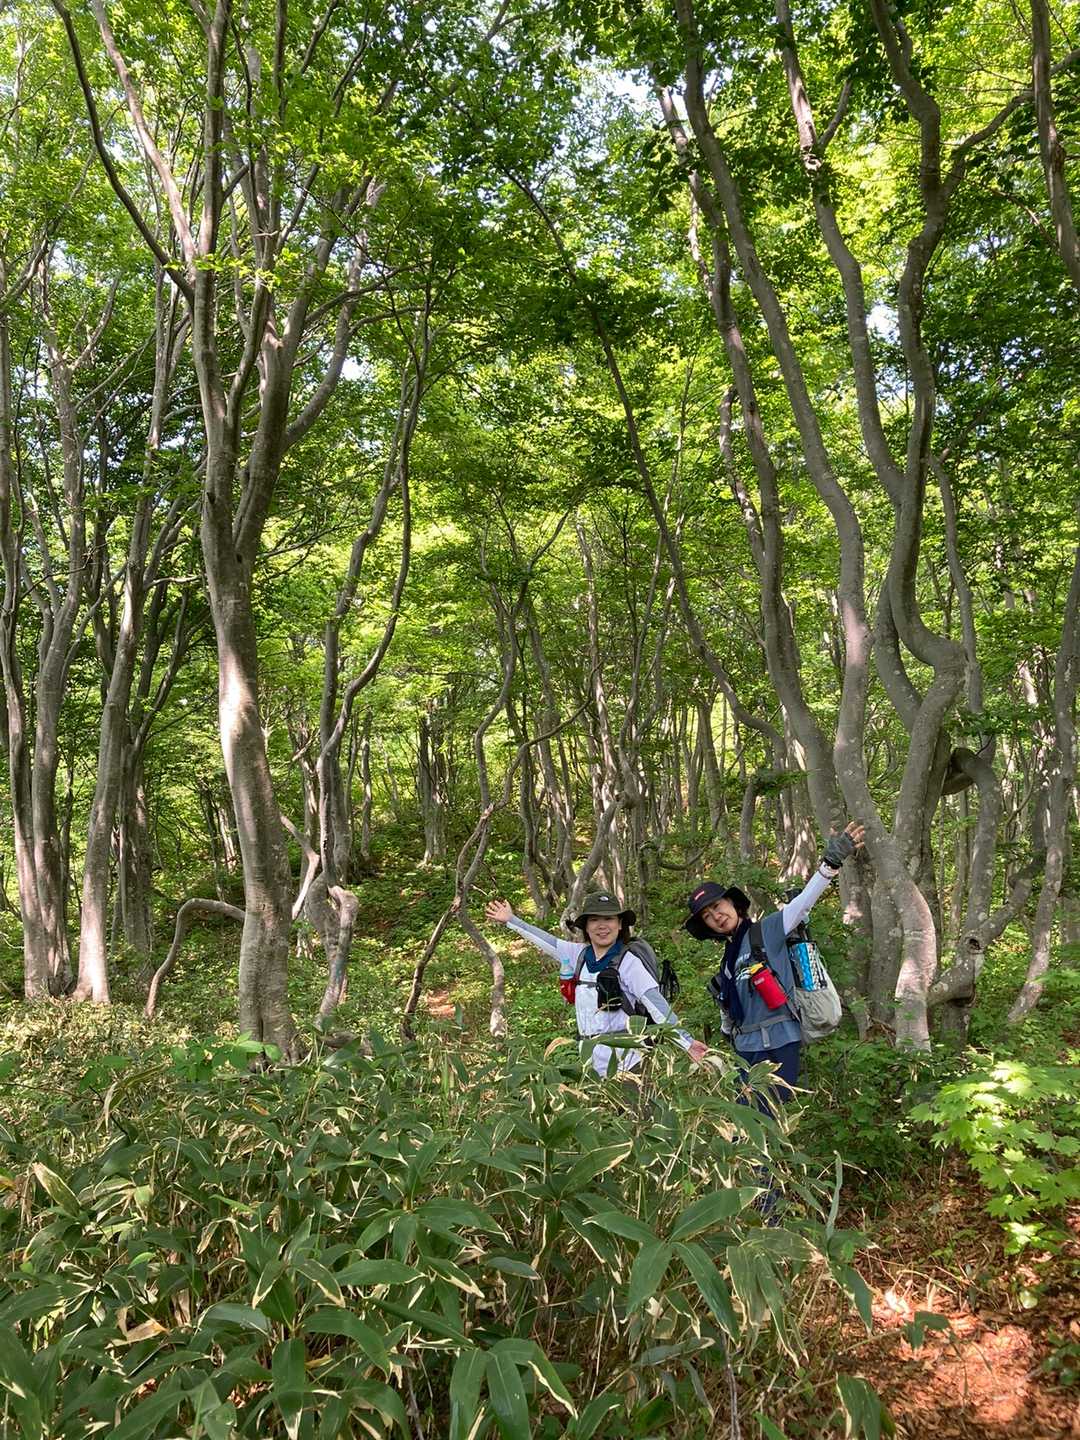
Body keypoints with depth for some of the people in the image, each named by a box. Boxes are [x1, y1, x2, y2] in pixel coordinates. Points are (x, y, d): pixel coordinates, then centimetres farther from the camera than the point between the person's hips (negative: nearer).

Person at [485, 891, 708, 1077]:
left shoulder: (627, 961, -11)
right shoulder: (579, 954, 6)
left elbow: (656, 1004, -16)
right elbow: (545, 941, 18)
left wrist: (686, 1041, -24)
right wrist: (510, 920, 26)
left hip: (622, 1058, -5)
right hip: (589, 1057, 5)